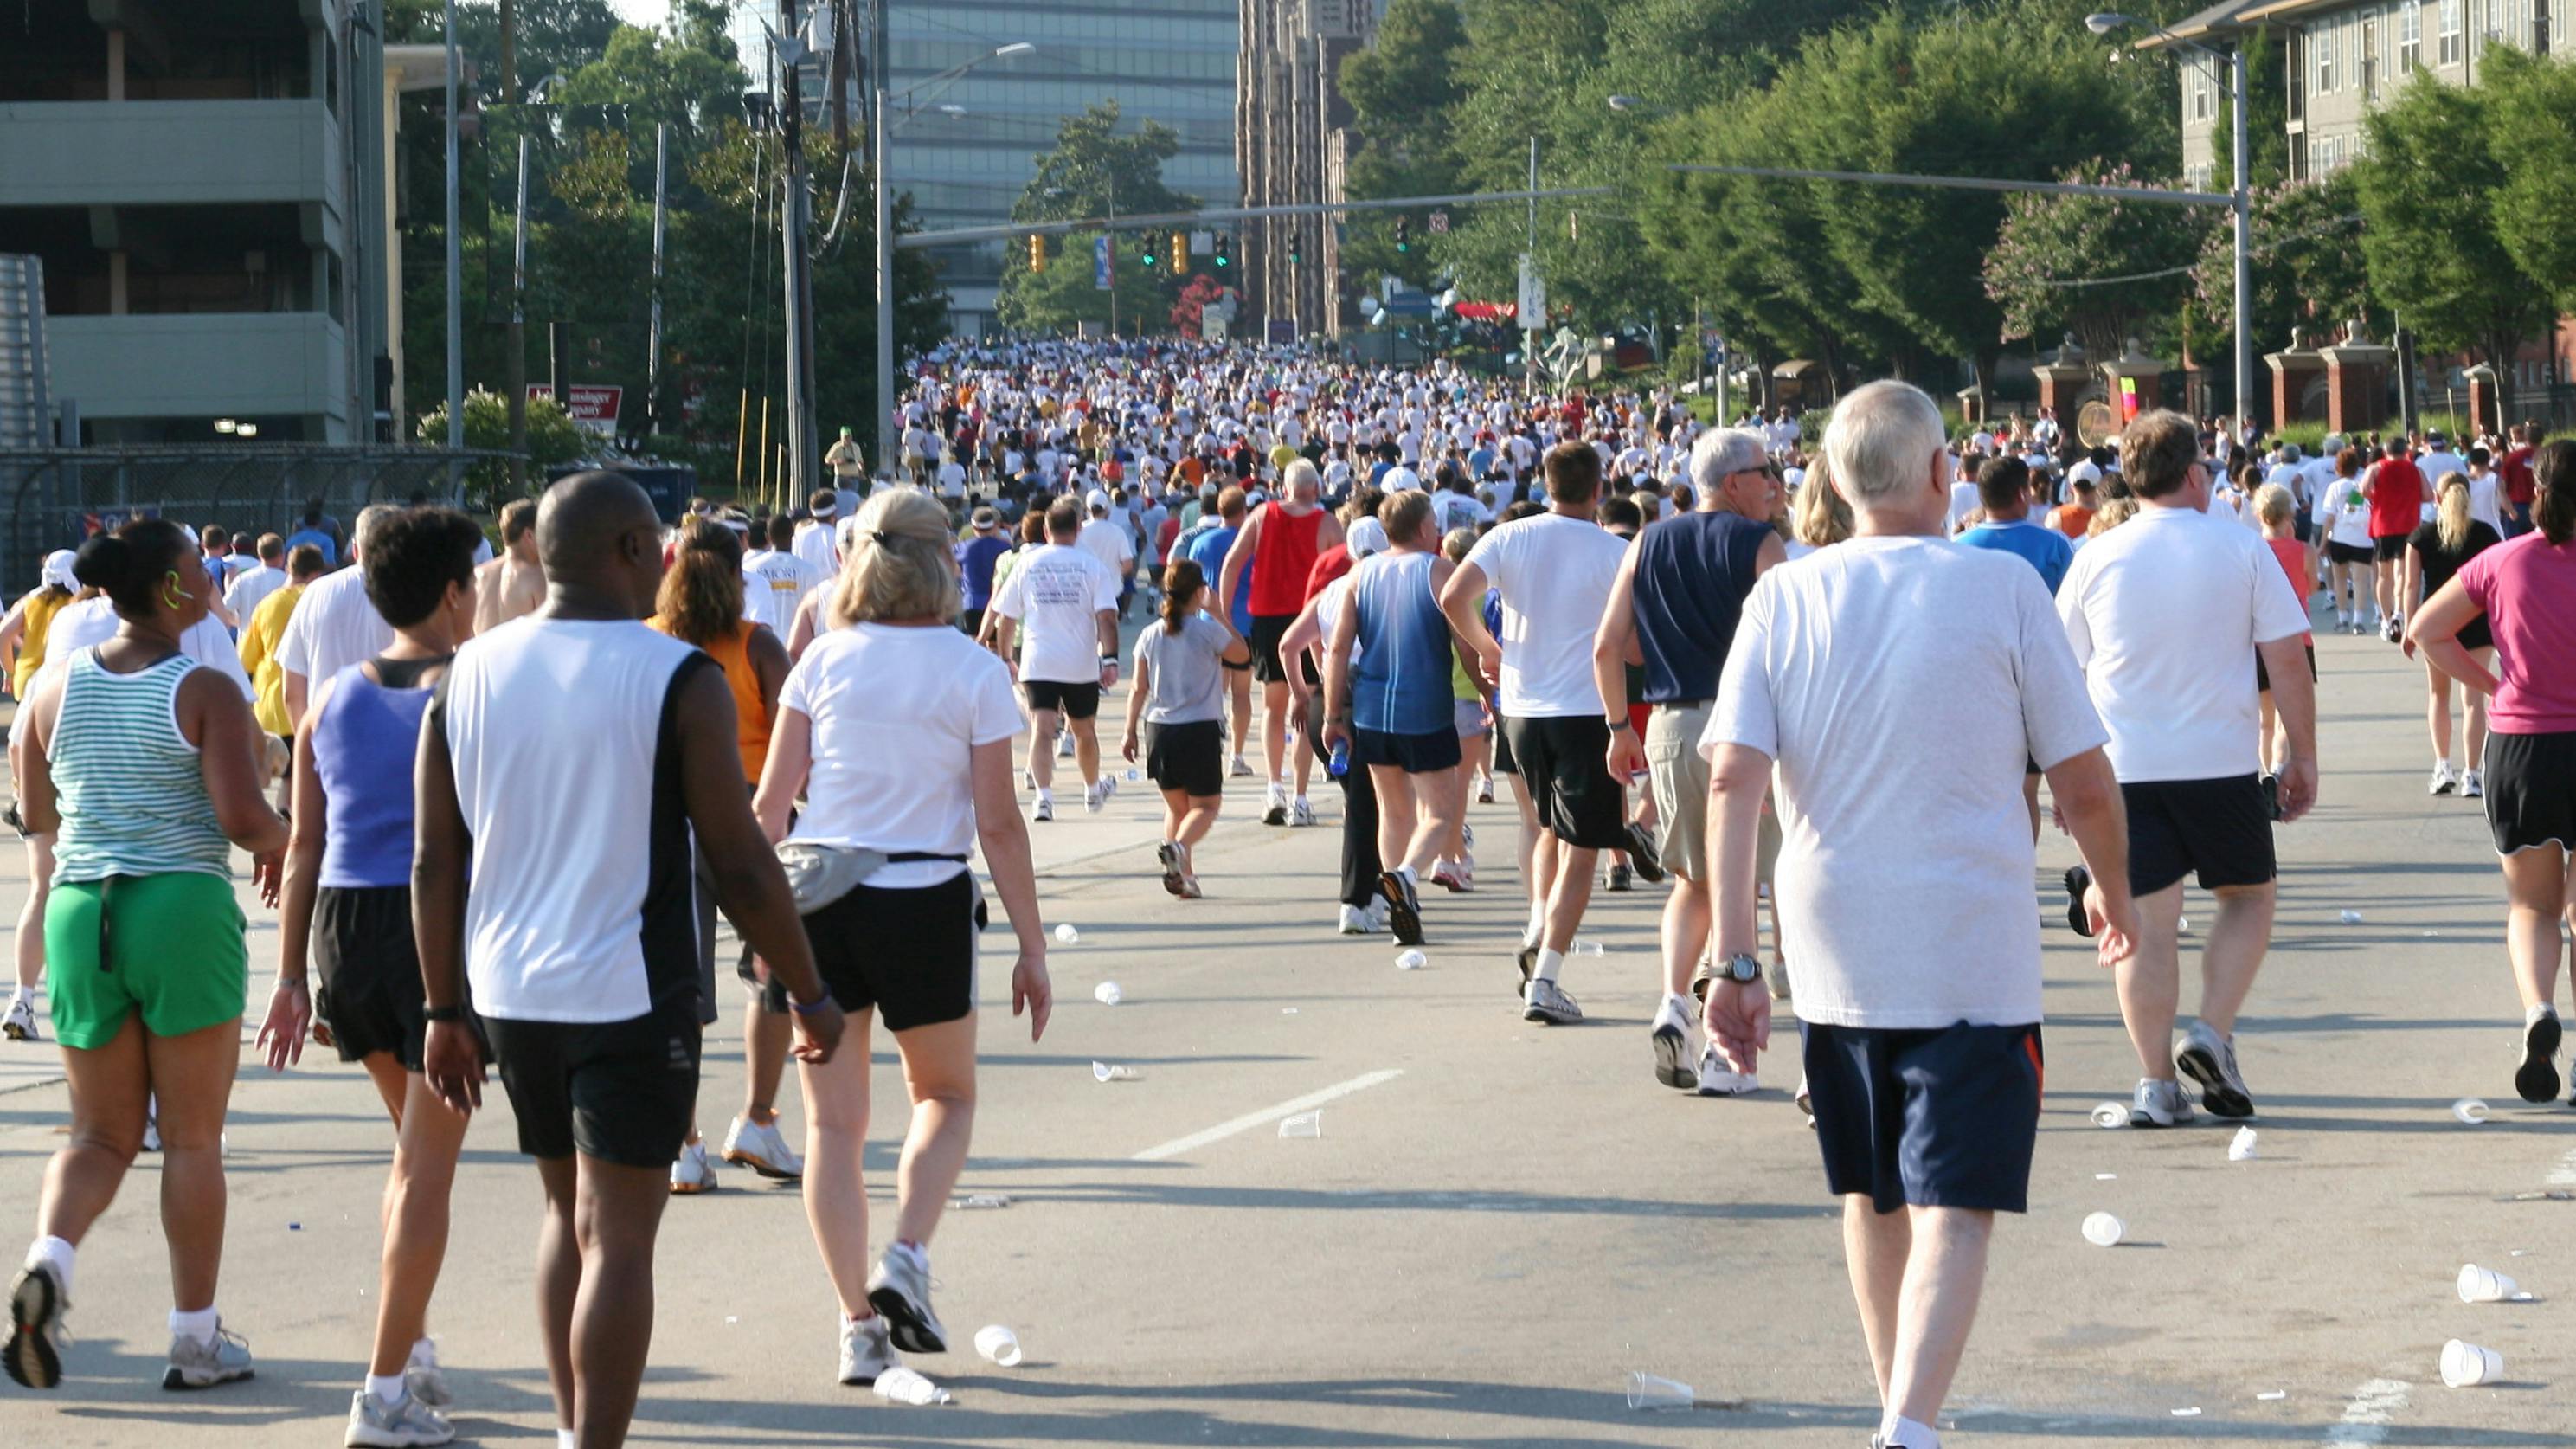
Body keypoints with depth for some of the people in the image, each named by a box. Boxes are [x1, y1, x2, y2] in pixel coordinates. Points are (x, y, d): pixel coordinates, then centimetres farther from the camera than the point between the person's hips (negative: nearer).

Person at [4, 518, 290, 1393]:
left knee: (102, 1133, 13)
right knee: (192, 1138, 6)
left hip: (80, 911, 4)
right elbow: (243, 816, -17)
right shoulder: (206, 693, -9)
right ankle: (196, 1337, 10)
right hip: (185, 909, -4)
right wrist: (278, 846, 5)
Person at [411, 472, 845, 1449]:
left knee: (568, 1211, 20)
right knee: (617, 1237, -1)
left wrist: (445, 1011, 13)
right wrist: (809, 996, 0)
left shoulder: (470, 674, 3)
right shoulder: (678, 680, -11)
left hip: (510, 991, 5)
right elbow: (741, 866, -11)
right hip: (632, 994, -5)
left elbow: (434, 865, 5)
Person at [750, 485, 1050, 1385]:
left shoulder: (823, 661, 1)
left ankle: (859, 1325, 6)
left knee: (834, 1118, 9)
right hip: (926, 902, -2)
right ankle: (904, 1260, -2)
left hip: (819, 900, 2)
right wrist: (1032, 947, 1)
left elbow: (770, 805, 2)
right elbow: (997, 823, -5)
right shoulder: (974, 672, -4)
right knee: (945, 1094, 20)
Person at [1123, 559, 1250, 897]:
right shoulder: (1208, 630, -7)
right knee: (1206, 805, 5)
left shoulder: (1150, 635, 5)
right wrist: (1221, 615, 13)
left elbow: (1138, 689, 6)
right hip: (1200, 729, -4)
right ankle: (1178, 846, -24)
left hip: (1158, 729, 4)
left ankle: (1182, 874, 6)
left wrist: (1130, 732, 13)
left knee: (1175, 805, 16)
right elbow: (1242, 654, 9)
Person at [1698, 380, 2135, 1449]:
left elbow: (1733, 777, -7)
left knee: (1873, 1196, 19)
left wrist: (1733, 961, -7)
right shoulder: (2002, 589, -5)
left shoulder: (1784, 597, 2)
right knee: (1954, 1207, -5)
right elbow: (2085, 786, -2)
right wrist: (2111, 891, 18)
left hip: (1835, 955, 4)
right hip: (1974, 954, -4)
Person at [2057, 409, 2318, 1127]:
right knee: (2247, 896, 18)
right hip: (2222, 764, -1)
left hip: (2122, 766, 1)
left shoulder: (2097, 558, 3)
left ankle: (2157, 1082, 2)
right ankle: (2212, 1034, 0)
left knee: (2147, 921, 5)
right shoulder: (2241, 549, -1)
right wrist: (2303, 756, 8)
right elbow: (2287, 661, -2)